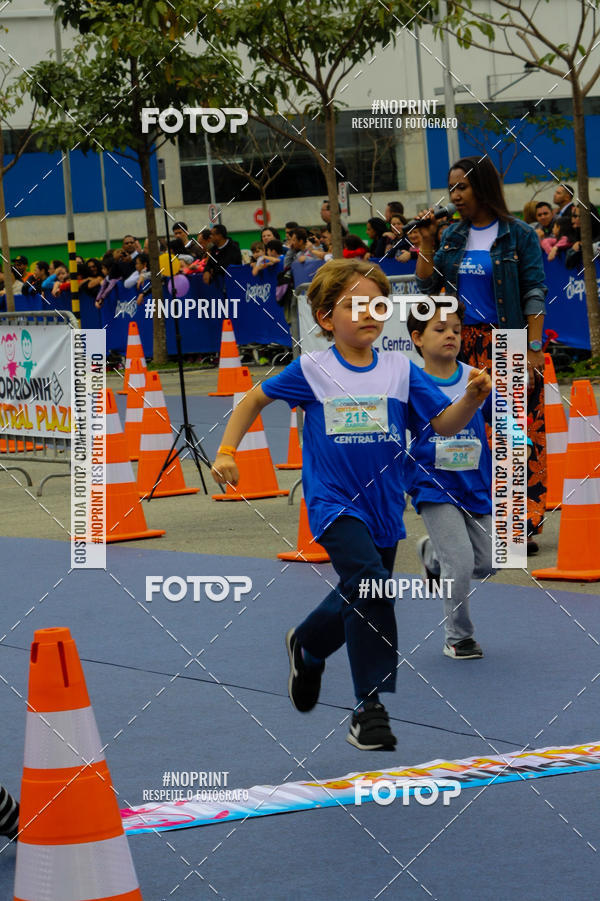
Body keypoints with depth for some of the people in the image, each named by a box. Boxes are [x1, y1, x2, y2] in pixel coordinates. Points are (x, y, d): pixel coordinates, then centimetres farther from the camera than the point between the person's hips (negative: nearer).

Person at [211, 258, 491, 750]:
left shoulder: (400, 369, 1)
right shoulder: (311, 370, -4)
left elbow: (445, 423, -3)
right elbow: (255, 399, 11)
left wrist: (473, 397, -22)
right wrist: (227, 451, 4)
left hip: (383, 506, 4)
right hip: (334, 503, -4)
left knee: (357, 603, 14)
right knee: (369, 584, -23)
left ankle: (307, 646, 43)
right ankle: (370, 708, -12)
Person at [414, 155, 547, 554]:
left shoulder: (519, 235, -3)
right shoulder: (453, 237, 11)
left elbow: (535, 295, -6)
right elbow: (428, 286, 10)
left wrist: (534, 349, -13)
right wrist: (427, 242, 1)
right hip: (467, 347, 5)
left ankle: (525, 526, -3)